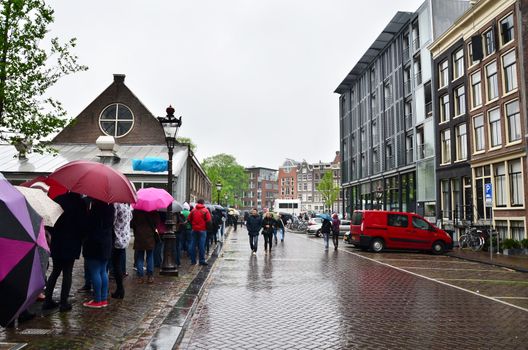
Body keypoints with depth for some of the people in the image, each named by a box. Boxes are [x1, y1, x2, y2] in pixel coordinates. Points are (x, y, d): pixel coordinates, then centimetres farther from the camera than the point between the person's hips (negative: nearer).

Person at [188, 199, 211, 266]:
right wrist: (207, 228, 5)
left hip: (194, 230, 3)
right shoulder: (205, 211, -5)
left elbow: (189, 219, 6)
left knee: (193, 245, 9)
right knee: (201, 246, 0)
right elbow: (209, 221, -9)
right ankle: (202, 261, 1)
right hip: (202, 230, -3)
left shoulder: (193, 210, 4)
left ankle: (193, 260, 13)